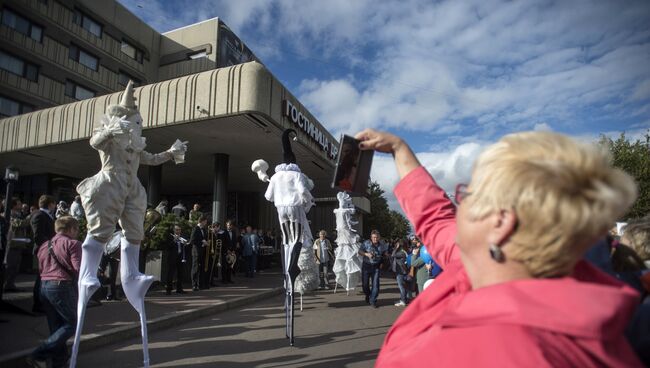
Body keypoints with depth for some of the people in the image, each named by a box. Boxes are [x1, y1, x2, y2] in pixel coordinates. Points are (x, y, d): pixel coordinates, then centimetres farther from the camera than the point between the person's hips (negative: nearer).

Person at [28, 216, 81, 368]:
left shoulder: (44, 245, 18)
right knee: (72, 323, 2)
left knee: (55, 327, 14)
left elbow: (41, 268, 20)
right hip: (62, 287, -8)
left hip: (45, 287, 8)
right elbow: (78, 269, -15)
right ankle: (39, 354, -7)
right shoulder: (72, 243, -7)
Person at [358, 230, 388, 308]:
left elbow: (386, 252, 14)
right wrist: (366, 254, -21)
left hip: (376, 267, 1)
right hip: (366, 265, -1)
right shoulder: (366, 243, -11)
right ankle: (367, 295, 38)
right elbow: (360, 252, -3)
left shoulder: (382, 244, -4)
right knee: (365, 284, 7)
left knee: (375, 284, -5)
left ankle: (373, 301, 9)